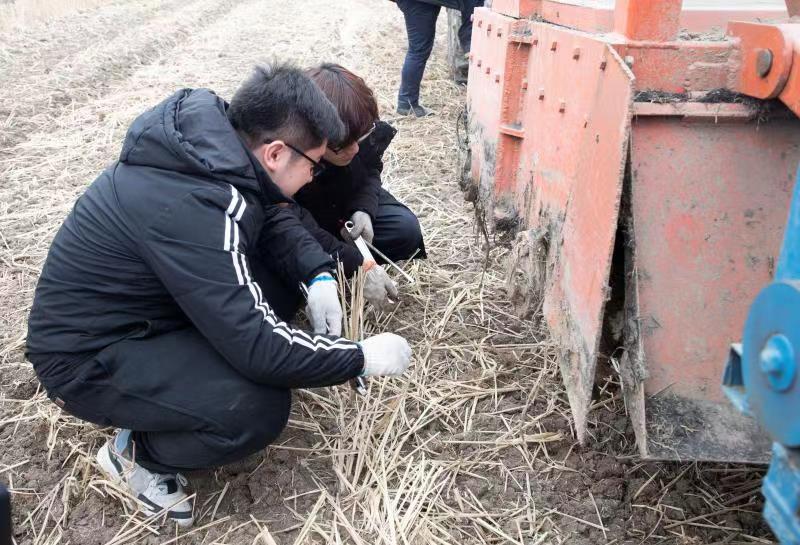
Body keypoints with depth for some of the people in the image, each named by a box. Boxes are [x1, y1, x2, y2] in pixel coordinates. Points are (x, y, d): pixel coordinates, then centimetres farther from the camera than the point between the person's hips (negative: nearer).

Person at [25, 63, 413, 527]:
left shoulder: (214, 135, -8)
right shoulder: (190, 206, -34)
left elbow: (274, 216, 8)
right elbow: (257, 344, -33)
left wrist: (320, 275, -9)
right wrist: (361, 357, -20)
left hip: (134, 307, 9)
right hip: (87, 355, -9)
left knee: (281, 276, 1)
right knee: (260, 407, -25)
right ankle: (136, 453, 2)